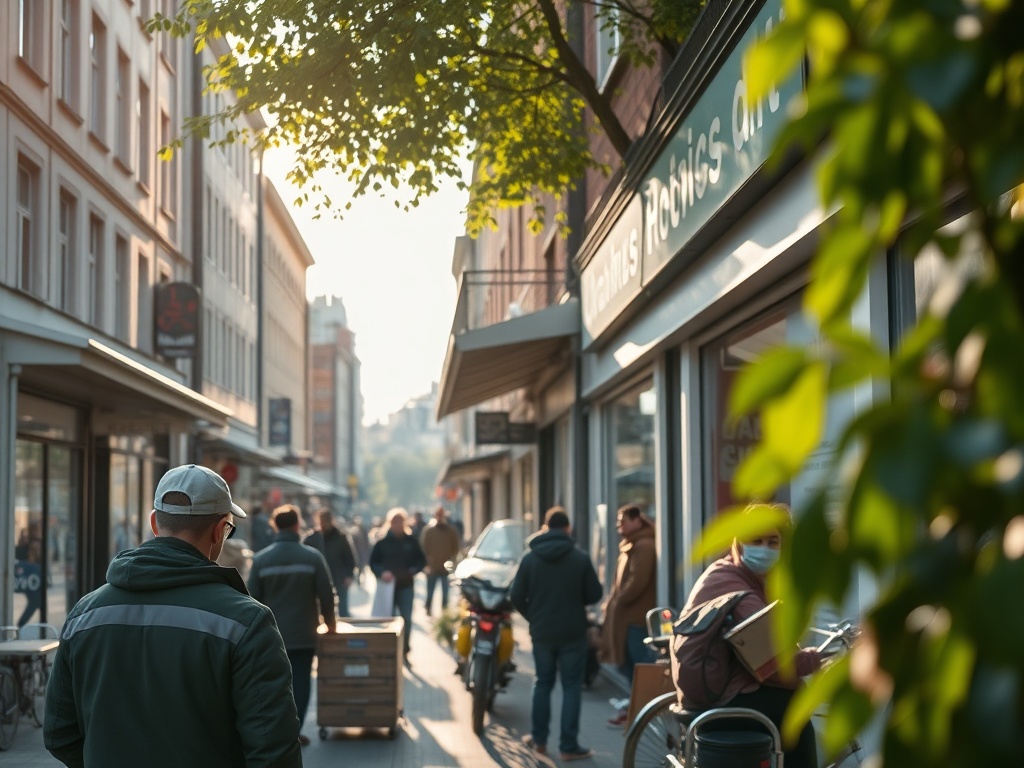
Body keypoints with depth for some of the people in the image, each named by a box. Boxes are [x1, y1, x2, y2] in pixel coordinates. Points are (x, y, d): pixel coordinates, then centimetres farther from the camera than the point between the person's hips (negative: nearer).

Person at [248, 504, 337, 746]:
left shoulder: (261, 558, -5)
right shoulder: (313, 557, -8)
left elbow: (253, 598, 0)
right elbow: (326, 594, -5)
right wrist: (330, 622, 11)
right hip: (304, 634, -1)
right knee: (300, 682, 6)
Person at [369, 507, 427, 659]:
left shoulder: (411, 541, 3)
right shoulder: (382, 541, -1)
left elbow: (421, 561, 9)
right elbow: (373, 562, 2)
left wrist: (413, 571, -10)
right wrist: (381, 573, -16)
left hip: (405, 586, 1)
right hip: (387, 586, -1)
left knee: (406, 620, 1)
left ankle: (404, 651, 11)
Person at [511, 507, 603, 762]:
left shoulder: (530, 558, -4)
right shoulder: (580, 558, -10)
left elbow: (517, 597, -2)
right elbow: (594, 594, -5)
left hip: (541, 633, 3)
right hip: (573, 633, -2)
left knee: (543, 683, 17)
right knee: (571, 687, 3)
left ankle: (539, 739, 22)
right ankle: (569, 746, 1)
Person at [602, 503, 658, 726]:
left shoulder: (644, 546, -13)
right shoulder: (629, 545, 19)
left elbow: (638, 582, -22)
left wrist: (616, 602, -14)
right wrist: (612, 602, 10)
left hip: (636, 616, -10)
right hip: (626, 614, 10)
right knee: (627, 664, 13)